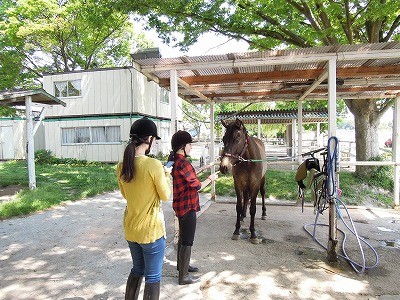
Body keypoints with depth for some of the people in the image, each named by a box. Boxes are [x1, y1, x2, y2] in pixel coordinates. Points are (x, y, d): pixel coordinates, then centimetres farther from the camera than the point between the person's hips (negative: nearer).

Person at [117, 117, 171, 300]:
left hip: (130, 229, 7)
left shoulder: (122, 166, -3)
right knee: (153, 277, 13)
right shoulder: (154, 164, -23)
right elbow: (166, 196, -12)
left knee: (137, 270, 27)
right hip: (151, 230, -6)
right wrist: (166, 176, 4)